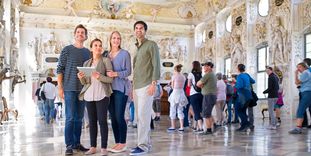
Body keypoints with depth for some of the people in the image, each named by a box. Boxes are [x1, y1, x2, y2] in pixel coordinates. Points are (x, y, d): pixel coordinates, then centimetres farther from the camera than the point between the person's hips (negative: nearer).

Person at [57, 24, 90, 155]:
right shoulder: (67, 50, 0)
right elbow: (60, 69, -2)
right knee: (70, 118, -3)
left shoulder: (87, 52, 12)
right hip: (69, 88, -4)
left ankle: (77, 143, 18)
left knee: (79, 118, 9)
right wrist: (60, 87, -8)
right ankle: (69, 145, 5)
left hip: (83, 89, 4)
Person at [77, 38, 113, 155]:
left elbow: (111, 79, -3)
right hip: (89, 95, 4)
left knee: (102, 120, -7)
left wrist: (99, 77, -20)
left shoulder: (106, 60, 4)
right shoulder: (86, 63, 17)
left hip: (101, 95, -4)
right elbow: (84, 83, 16)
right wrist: (81, 78, -6)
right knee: (92, 121, 6)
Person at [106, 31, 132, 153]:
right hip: (110, 88, 5)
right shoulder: (107, 55, 15)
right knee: (113, 117, 7)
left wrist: (116, 74, -19)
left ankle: (123, 144, 3)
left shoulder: (125, 53, 1)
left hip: (121, 88, -5)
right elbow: (105, 71, 18)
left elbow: (128, 71, -5)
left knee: (119, 116, -8)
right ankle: (117, 142, 16)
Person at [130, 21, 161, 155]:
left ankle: (143, 145, -4)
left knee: (143, 116, -10)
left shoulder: (151, 45, 0)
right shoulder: (137, 48, 21)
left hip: (146, 86, -8)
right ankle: (146, 143, 15)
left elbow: (156, 65, -8)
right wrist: (133, 87, 17)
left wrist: (153, 83, -17)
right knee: (140, 116, 8)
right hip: (137, 87, 8)